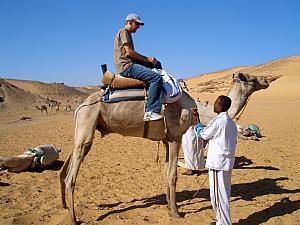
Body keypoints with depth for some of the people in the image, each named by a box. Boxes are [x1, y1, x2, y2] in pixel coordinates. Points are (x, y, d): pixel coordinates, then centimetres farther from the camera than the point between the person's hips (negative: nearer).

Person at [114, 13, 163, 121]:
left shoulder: (127, 34, 30)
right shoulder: (124, 31, -1)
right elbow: (129, 52, -13)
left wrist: (148, 60, 10)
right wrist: (147, 59, -5)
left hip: (129, 65, 11)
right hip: (126, 66, -11)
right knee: (156, 77, -22)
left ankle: (155, 110, -3)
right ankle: (149, 111, -27)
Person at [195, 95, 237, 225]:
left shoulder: (218, 122, -16)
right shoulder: (231, 123, 10)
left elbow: (203, 134, -4)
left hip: (218, 163, -9)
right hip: (228, 162, 9)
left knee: (217, 194, 0)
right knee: (224, 193, 17)